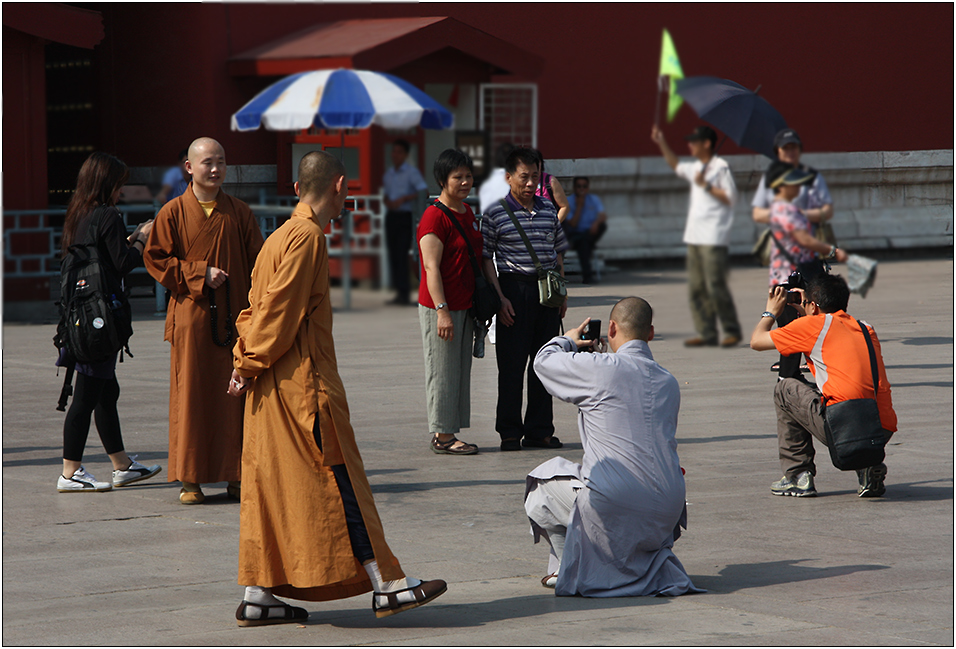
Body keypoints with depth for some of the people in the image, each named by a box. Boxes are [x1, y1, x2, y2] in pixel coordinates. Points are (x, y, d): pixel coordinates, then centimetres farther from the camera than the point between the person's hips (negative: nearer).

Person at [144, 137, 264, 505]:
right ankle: (190, 479, 5)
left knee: (236, 396, 2)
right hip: (191, 319, -2)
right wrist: (199, 273, -11)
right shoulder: (173, 213, 2)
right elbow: (155, 259, 0)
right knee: (191, 396, -1)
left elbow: (257, 263, 9)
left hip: (234, 319, 2)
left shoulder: (240, 214, 9)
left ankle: (236, 477, 9)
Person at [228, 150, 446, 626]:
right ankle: (386, 585, -5)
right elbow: (278, 310, -17)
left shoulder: (283, 235, 17)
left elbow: (257, 306, 17)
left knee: (272, 483, 9)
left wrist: (245, 360, 8)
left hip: (274, 390, 10)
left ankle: (257, 597, 9)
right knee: (338, 479, -7)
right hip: (303, 382, -10)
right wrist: (251, 365, -10)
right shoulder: (307, 238, -14)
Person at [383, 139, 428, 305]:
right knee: (393, 254, 3)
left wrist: (402, 199, -17)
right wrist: (387, 201, 0)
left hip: (405, 216, -7)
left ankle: (404, 293, -13)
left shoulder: (411, 171, -4)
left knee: (402, 253, -13)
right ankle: (399, 291, 7)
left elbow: (423, 190, -13)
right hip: (391, 215, 7)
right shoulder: (389, 172, 16)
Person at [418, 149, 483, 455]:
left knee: (460, 370, 11)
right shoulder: (435, 217, -14)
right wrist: (442, 310, -21)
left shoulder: (467, 213, 13)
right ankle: (442, 435, 2)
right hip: (441, 307, -9)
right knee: (443, 370, -4)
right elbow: (431, 267, -17)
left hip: (464, 306, 9)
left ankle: (447, 434, 16)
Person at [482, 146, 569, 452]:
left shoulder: (549, 210, 11)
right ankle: (509, 432, 5)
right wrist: (500, 297, -11)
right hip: (515, 289, -4)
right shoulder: (496, 213, -3)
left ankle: (539, 430, 14)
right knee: (512, 363, -2)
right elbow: (487, 258, -3)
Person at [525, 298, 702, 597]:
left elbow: (544, 360, 10)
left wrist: (567, 340, 35)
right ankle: (654, 565, 16)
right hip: (665, 518, 5)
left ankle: (567, 569, 16)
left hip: (611, 511, -5)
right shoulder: (668, 382, 13)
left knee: (542, 479, 20)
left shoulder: (601, 368, -6)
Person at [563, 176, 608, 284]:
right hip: (575, 236, -3)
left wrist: (596, 222, -34)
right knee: (582, 241, -38)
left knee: (602, 225, -28)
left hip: (590, 234, 3)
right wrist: (579, 207, -17)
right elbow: (572, 225, -14)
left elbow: (603, 216, -12)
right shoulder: (569, 201, -4)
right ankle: (587, 274, -41)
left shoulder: (594, 199, 5)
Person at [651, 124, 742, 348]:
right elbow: (676, 166, 38)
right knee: (696, 287, 4)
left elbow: (730, 198, -12)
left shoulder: (720, 167, -6)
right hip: (694, 236, 8)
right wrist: (662, 143, 33)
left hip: (714, 237, -8)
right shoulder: (695, 168, 18)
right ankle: (706, 333, 6)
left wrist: (706, 186, -12)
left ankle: (732, 331, 0)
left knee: (715, 286, -9)